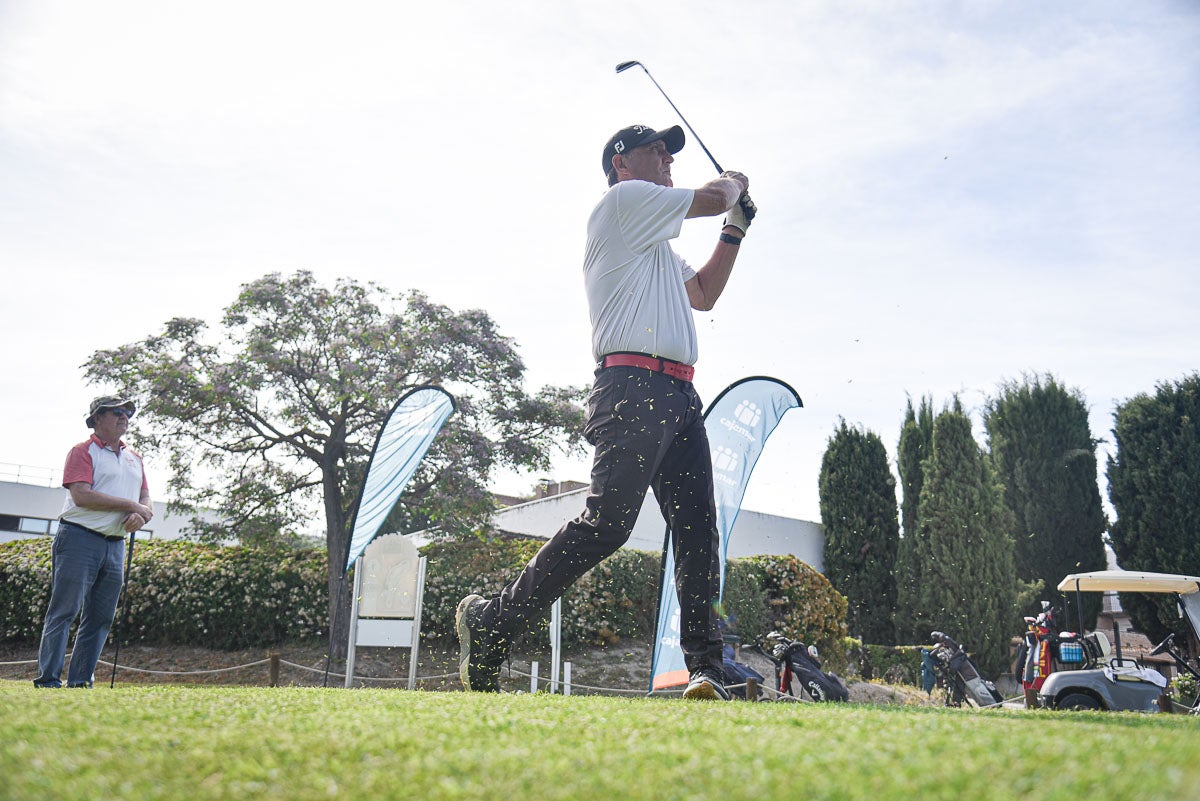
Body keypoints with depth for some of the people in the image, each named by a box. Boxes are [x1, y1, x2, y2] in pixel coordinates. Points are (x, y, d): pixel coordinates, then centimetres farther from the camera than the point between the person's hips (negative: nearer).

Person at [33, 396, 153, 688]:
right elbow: (81, 495, -15)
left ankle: (80, 681, 12)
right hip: (80, 539, -6)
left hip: (116, 544, 7)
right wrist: (130, 505, -12)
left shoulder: (135, 457, 19)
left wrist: (140, 515, -8)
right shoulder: (83, 451, -1)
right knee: (64, 611, -6)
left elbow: (146, 500, 16)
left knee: (101, 618, 6)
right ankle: (48, 680, -3)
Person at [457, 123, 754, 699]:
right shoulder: (623, 199, 5)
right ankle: (490, 623, -9)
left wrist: (736, 228, 32)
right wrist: (733, 183, 26)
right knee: (606, 523, -18)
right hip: (634, 386, -10)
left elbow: (704, 294, 36)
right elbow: (711, 197, 3)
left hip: (679, 394, 10)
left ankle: (706, 669, 3)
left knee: (698, 530, 1)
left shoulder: (657, 245, 33)